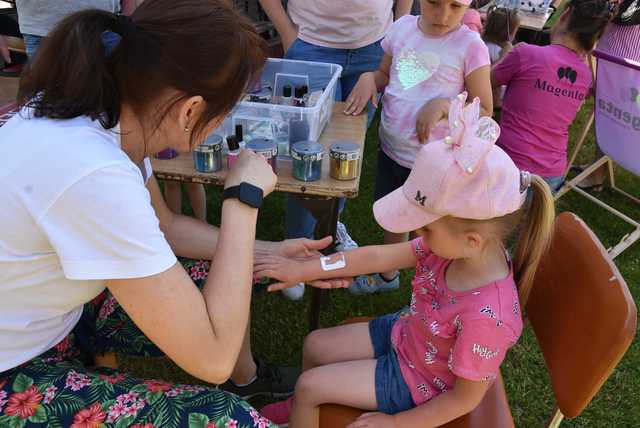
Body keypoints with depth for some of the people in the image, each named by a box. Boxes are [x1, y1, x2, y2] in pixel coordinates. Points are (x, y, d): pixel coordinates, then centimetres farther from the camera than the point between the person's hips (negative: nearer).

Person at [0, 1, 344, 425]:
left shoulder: (110, 112, -12)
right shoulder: (94, 175, -37)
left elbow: (165, 226, 6)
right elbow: (213, 357, -30)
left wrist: (271, 250, 3)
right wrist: (245, 197, -25)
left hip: (61, 314, 8)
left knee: (233, 280, 10)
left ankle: (248, 378, 37)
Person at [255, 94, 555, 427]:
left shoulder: (485, 317, -40)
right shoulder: (450, 246, -21)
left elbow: (466, 398, -25)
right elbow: (376, 257, -13)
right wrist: (301, 270, -6)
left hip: (417, 382, -6)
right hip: (403, 334, 6)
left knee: (308, 386, -1)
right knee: (315, 345, 15)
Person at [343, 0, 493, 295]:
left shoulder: (470, 46, -16)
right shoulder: (403, 27, -2)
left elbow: (484, 112, -10)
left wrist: (444, 104, -25)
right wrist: (369, 77, -9)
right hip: (390, 149, 6)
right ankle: (387, 275, 52)